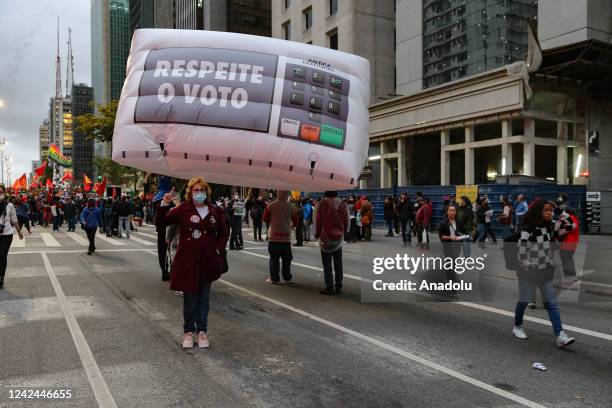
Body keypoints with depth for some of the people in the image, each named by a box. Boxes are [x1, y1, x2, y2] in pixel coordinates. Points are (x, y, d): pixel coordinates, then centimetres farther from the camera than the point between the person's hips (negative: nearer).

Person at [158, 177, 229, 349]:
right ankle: (188, 331, 23)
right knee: (189, 298, 7)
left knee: (204, 298, 11)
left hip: (207, 262, 2)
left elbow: (224, 234, 9)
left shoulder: (215, 211, 2)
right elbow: (162, 223, -4)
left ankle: (202, 331, 23)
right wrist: (164, 204, -17)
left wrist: (218, 250, -4)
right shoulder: (183, 209, -3)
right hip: (187, 261, -2)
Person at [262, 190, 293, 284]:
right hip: (286, 236, 2)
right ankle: (287, 277, 17)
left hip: (274, 236, -1)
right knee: (286, 259, 12)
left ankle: (274, 278, 6)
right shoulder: (290, 206, -4)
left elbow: (265, 219, 2)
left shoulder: (271, 206, -8)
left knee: (274, 258, 5)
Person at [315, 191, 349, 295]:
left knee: (327, 264, 2)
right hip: (339, 238, 4)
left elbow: (318, 221, -9)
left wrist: (316, 235, 4)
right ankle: (338, 287, 14)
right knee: (338, 263, 11)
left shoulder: (322, 204, -12)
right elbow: (346, 221, 6)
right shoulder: (342, 204, 2)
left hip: (326, 238, -4)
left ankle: (329, 287, 1)